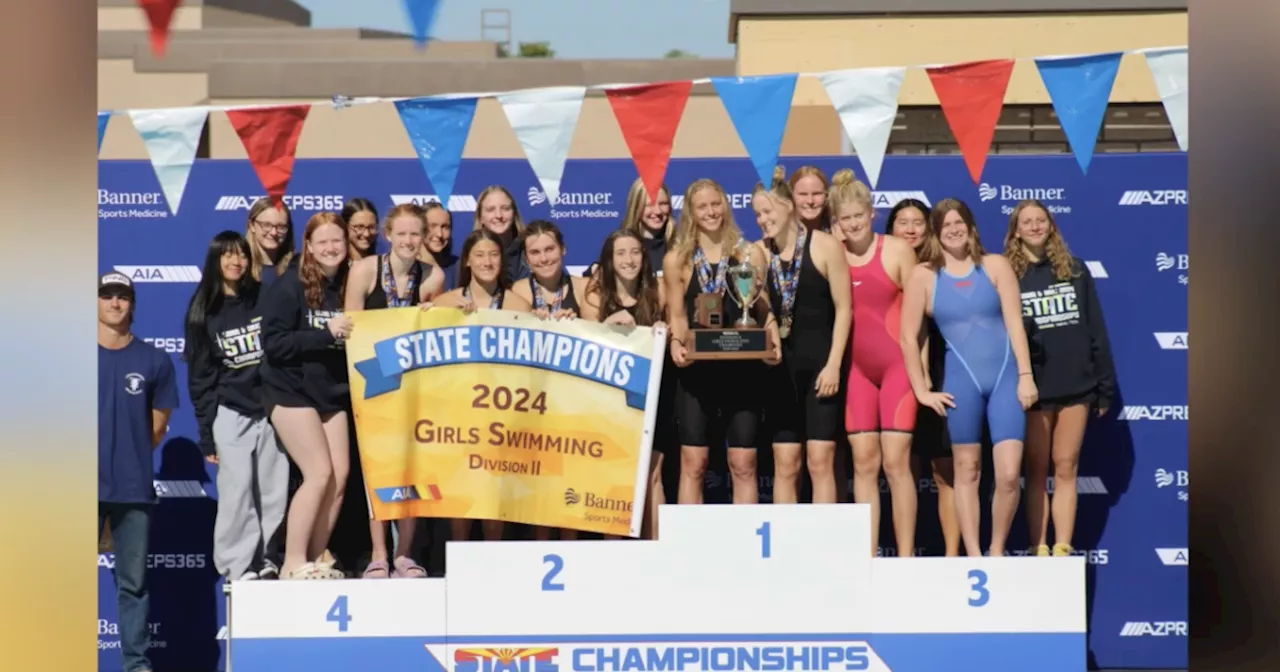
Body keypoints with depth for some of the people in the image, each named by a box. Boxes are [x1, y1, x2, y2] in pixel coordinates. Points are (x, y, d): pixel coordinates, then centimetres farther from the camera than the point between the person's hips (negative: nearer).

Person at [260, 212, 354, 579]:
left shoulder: (348, 285, 3)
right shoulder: (290, 286, -11)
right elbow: (274, 343, -16)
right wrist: (326, 333, -23)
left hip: (333, 393, 5)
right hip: (292, 391, -5)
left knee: (340, 475, 0)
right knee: (319, 473, -12)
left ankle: (318, 558, 12)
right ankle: (294, 563, -4)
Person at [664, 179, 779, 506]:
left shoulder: (749, 254, 6)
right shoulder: (677, 259, 5)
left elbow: (765, 310, 7)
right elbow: (677, 315, 5)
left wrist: (774, 344, -11)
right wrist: (676, 343, -15)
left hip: (742, 370, 0)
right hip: (697, 371, 0)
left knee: (743, 465, 2)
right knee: (693, 463, 1)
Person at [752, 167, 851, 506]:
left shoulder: (824, 245, -5)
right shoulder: (760, 252, 6)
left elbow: (843, 308, -6)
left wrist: (833, 364, -11)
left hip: (820, 363, -4)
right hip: (781, 365, 4)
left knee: (820, 462, -5)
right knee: (784, 465, 5)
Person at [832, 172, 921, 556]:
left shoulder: (897, 251, -3)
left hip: (897, 364, -3)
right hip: (857, 367, 3)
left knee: (895, 462, -6)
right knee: (863, 462, 3)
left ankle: (905, 557, -1)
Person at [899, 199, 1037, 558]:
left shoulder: (995, 265, 4)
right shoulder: (924, 275, 0)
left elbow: (1014, 322, 0)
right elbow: (908, 337, 0)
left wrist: (1025, 375, -6)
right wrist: (922, 390, -2)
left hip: (1005, 375, 0)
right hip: (962, 379, 0)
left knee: (1008, 475, -8)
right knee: (967, 471, 7)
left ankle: (997, 552, 9)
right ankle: (973, 557, 12)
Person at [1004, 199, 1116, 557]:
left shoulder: (1075, 270, 7)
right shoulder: (1007, 275, 2)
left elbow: (1096, 330, 8)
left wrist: (1105, 386, 4)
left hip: (1076, 384, 2)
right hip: (1033, 389, -1)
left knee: (1066, 469, 3)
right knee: (1037, 471, 3)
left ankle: (1062, 550, 4)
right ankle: (1039, 550, 4)